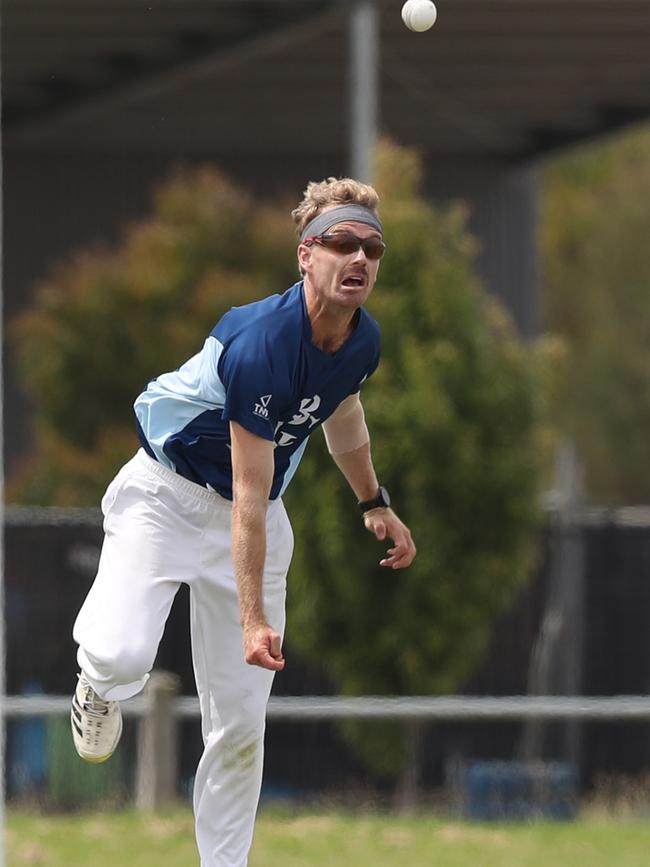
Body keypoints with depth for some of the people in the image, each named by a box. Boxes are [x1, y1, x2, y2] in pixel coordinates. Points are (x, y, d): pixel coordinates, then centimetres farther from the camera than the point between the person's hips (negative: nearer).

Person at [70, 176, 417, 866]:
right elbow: (249, 496, -29)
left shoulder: (363, 341, -6)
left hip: (257, 522, 6)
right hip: (166, 496, -6)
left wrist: (374, 504, 24)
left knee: (241, 726, 2)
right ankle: (99, 687, 10)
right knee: (123, 659, -28)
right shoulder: (261, 345, -31)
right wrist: (253, 619, -30)